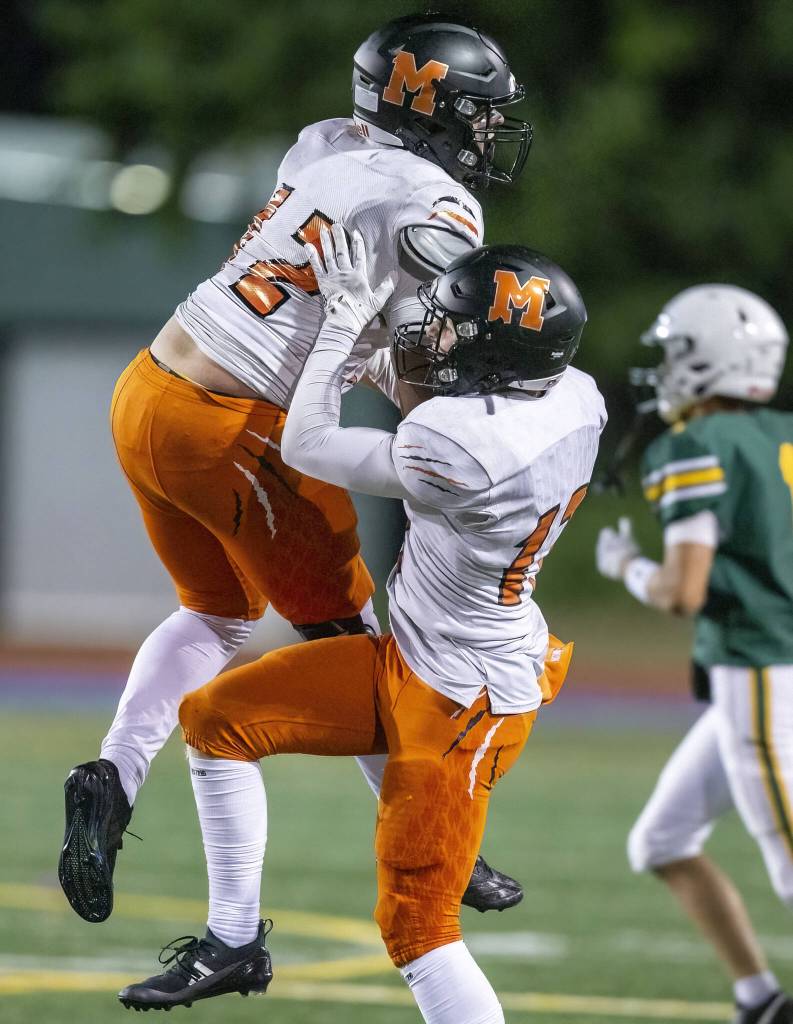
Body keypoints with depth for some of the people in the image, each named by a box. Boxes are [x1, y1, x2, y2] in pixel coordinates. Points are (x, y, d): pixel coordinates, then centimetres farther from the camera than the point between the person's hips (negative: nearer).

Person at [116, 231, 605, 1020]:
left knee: (417, 926, -5)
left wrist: (345, 321, -7)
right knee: (215, 718, 13)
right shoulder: (578, 399, -10)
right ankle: (233, 941, 24)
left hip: (460, 706, -9)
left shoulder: (458, 447, -34)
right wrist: (417, 389, -1)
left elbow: (305, 446, -16)